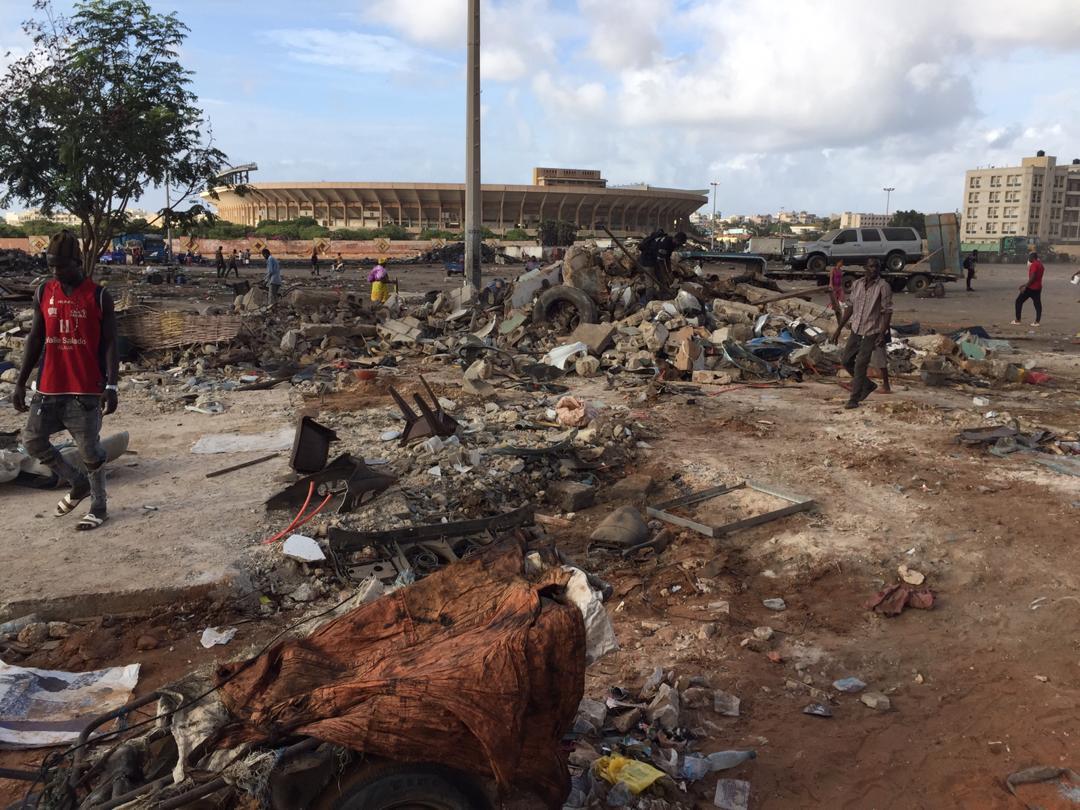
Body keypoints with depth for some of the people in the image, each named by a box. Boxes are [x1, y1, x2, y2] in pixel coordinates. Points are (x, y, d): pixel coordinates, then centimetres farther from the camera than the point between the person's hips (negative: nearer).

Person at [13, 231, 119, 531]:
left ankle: (98, 505, 16)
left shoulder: (99, 297, -6)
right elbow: (35, 339, 11)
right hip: (48, 387, 5)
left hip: (86, 389, -5)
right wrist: (21, 383, 8)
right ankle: (78, 483, 23)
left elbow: (109, 345, -7)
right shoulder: (43, 293, 6)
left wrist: (111, 386, -15)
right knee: (32, 440, 4)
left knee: (89, 449, 0)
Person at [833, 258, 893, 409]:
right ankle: (868, 385, 31)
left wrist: (882, 334, -21)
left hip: (871, 332, -6)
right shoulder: (857, 284, 5)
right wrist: (839, 329, 11)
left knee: (860, 365, -7)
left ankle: (854, 399, 2)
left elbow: (887, 311, -13)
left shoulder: (883, 287, -12)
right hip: (856, 330, 6)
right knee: (847, 361, 11)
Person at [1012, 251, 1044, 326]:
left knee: (1019, 301, 1)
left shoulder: (1033, 265, -15)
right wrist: (1025, 285, 20)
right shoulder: (1040, 264, 15)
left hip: (1031, 287, -9)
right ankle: (1037, 321, 3)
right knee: (1037, 304, 6)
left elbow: (1032, 277, -22)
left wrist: (1025, 286, -18)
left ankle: (1017, 320, 0)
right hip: (1038, 287, 9)